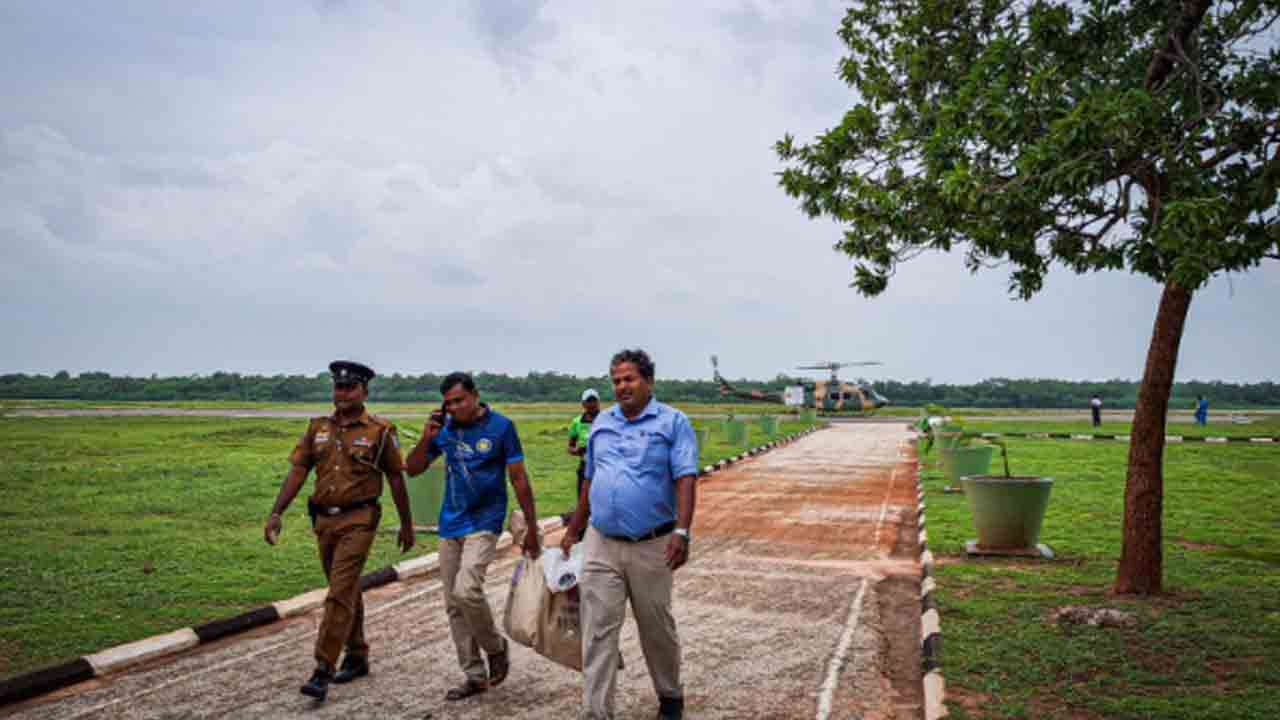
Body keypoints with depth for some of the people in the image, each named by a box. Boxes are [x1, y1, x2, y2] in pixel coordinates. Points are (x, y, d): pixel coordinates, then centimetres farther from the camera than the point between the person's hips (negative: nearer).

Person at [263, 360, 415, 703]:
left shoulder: (380, 431, -6)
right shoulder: (317, 428, 7)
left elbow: (396, 479, -1)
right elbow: (297, 472, 5)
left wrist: (406, 524, 4)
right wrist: (276, 513, -5)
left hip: (358, 521, -5)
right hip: (324, 520, 5)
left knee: (340, 594, -11)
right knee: (348, 591, 16)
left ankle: (323, 670, -7)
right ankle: (357, 657, 30)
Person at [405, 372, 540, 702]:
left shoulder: (500, 426, -10)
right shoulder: (443, 429, 2)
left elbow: (519, 479, -5)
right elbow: (412, 469, 6)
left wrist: (532, 529, -5)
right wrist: (427, 438, -12)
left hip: (484, 522, -5)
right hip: (450, 524, 6)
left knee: (466, 591, -21)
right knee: (453, 604, 8)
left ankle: (496, 648, 7)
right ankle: (475, 675, 20)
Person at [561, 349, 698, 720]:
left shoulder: (673, 422, -5)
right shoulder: (601, 422, 10)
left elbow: (685, 480, -14)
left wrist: (681, 531, -26)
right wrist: (572, 532, 18)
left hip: (651, 546, -3)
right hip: (601, 545, 3)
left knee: (657, 629, 13)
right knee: (598, 632, 0)